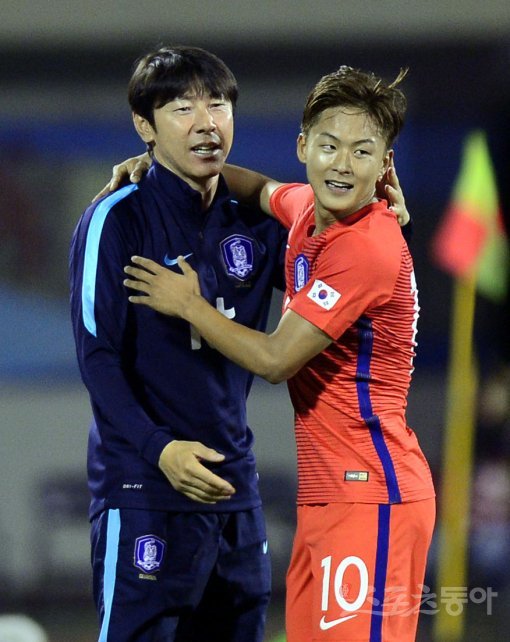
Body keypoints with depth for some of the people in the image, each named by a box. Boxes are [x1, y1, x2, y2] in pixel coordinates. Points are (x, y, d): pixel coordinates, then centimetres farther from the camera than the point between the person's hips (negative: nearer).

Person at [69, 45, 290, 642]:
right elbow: (97, 356, -11)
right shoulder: (117, 220, -6)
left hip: (234, 485, 6)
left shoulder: (253, 225, 10)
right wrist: (157, 448, -25)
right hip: (144, 490, -6)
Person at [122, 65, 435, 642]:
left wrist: (188, 305, -3)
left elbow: (275, 360, -17)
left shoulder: (368, 247, -18)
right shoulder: (305, 209, 9)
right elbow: (262, 189, 35)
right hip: (324, 494, 9)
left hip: (370, 496, -9)